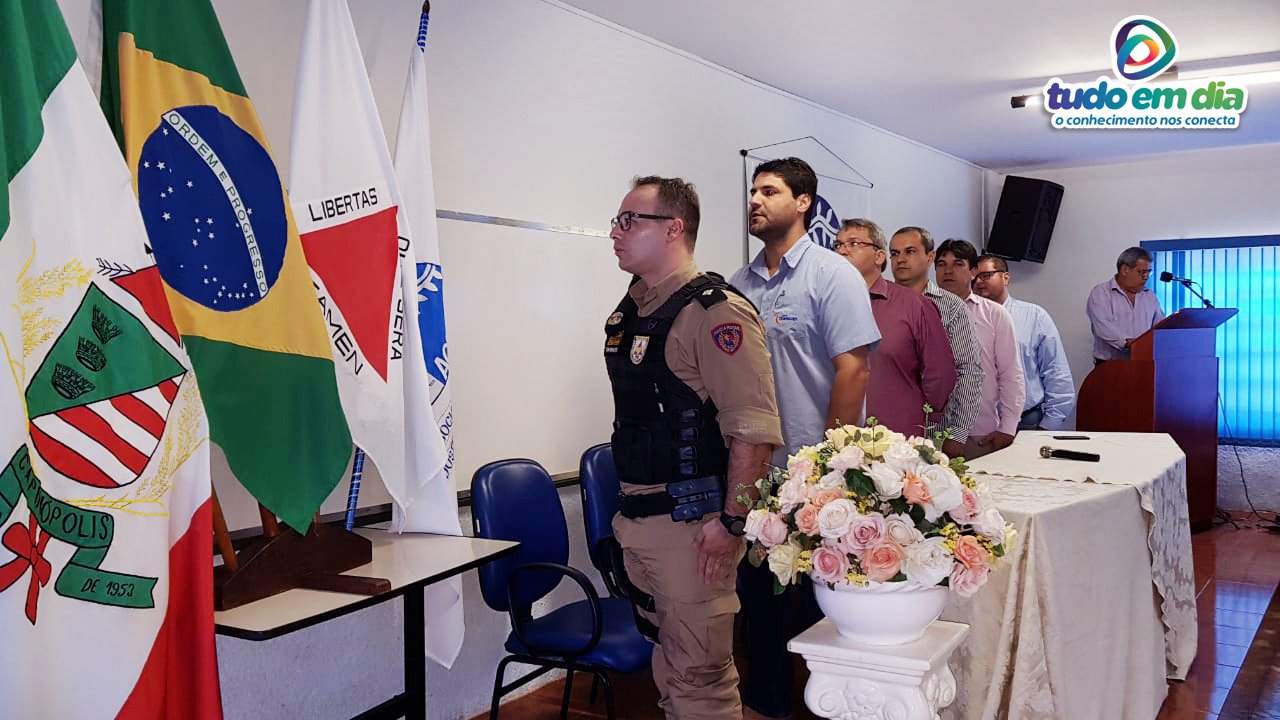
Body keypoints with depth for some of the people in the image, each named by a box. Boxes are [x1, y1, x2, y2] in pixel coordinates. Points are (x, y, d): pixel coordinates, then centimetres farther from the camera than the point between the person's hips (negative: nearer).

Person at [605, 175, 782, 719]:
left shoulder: (716, 312, -16)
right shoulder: (629, 311, 11)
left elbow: (754, 429, -20)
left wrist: (732, 522, -21)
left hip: (690, 524, -8)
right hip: (637, 521, 9)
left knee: (698, 675, 2)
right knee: (667, 666, 21)